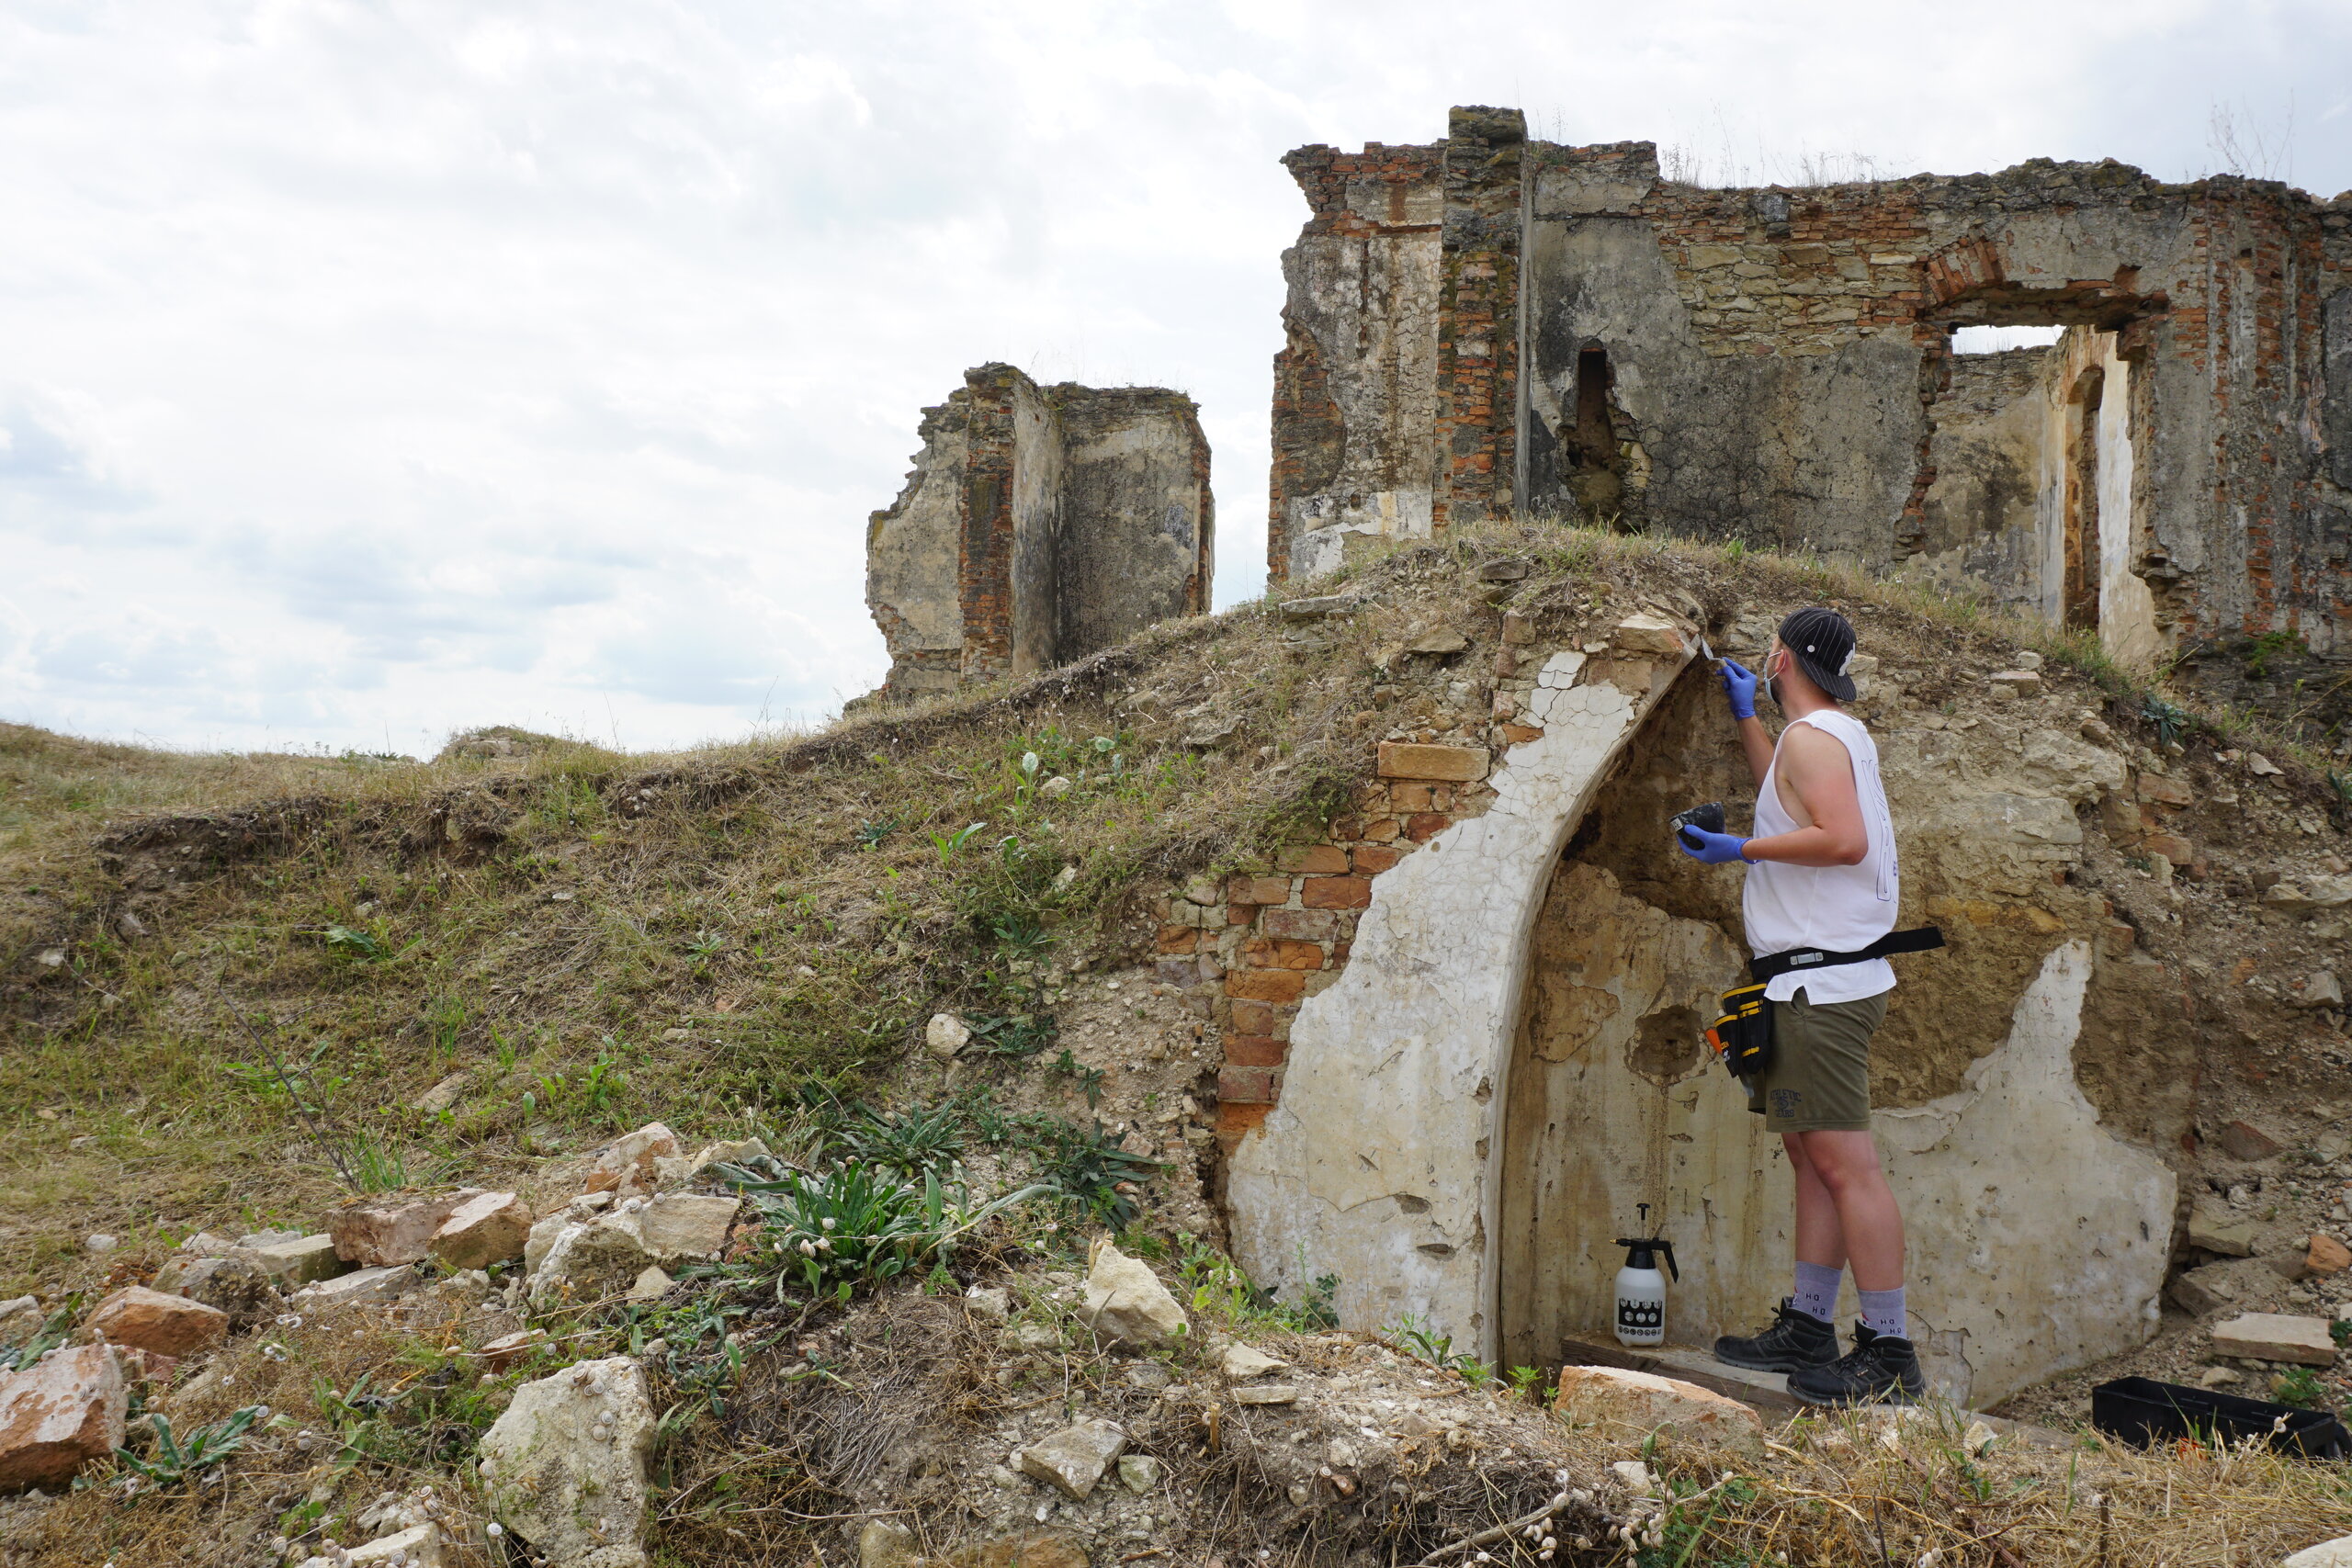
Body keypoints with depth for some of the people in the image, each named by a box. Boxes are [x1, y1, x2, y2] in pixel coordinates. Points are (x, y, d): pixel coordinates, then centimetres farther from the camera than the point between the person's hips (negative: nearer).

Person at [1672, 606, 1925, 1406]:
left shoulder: (1811, 735, -11)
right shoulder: (1839, 733, 19)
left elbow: (1844, 839, -25)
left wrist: (1742, 849, -16)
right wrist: (1745, 718, 43)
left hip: (1822, 982, -11)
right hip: (1821, 979, 11)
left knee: (1844, 1162, -11)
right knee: (1811, 1156, 12)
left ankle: (1890, 1354, -8)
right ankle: (1808, 1328, 18)